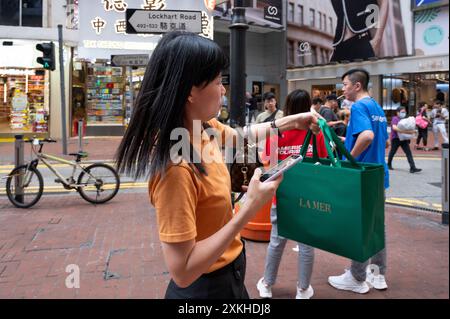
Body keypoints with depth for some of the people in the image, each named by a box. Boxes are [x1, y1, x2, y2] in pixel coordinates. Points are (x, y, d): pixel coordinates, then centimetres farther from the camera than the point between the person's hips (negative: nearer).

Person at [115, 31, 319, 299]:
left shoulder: (203, 127, -8)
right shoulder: (177, 166, -34)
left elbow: (239, 135, 16)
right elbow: (182, 271, -31)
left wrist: (291, 122, 13)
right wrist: (250, 208, -31)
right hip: (206, 286, -8)